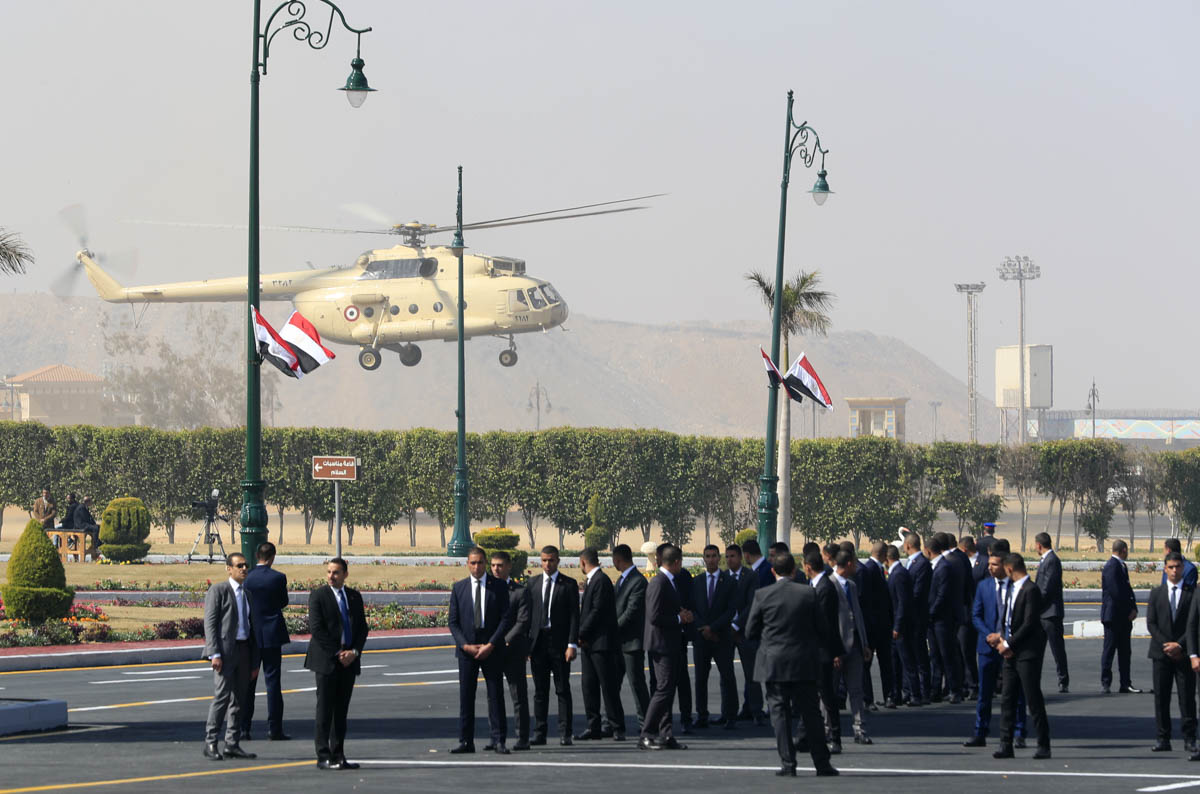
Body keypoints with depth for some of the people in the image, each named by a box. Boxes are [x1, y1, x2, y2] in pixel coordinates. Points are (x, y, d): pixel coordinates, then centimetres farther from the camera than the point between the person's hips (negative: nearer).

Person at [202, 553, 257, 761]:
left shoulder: (246, 594, 18)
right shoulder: (218, 590, -3)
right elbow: (209, 623, -9)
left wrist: (254, 659, 16)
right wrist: (215, 654, -18)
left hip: (243, 649, 7)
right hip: (225, 650, -7)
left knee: (239, 698, 7)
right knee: (222, 696, -13)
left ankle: (232, 745, 11)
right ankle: (210, 744, -8)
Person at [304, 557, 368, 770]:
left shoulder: (354, 597, 12)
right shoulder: (318, 596, -3)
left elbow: (362, 628, 12)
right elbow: (316, 629, -11)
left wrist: (354, 652, -5)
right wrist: (337, 653, -13)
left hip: (348, 660, 5)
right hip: (326, 660, -5)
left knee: (341, 710, 7)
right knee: (325, 709, -5)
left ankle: (338, 756, 10)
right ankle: (323, 757, -4)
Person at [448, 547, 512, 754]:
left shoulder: (499, 586, 2)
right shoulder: (458, 588, 6)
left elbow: (506, 619, -2)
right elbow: (453, 622, 5)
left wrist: (491, 645, -12)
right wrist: (465, 645, -9)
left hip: (492, 649, -1)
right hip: (466, 649, 1)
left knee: (496, 696, 0)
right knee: (465, 696, 2)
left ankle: (499, 741, 3)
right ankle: (466, 741, 6)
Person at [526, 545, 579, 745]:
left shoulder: (568, 584, 0)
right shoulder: (533, 583, 10)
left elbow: (574, 616, -3)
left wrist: (572, 644, -12)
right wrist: (526, 643, 3)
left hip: (559, 642, -3)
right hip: (538, 641, 3)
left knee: (563, 689, -1)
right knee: (540, 690, 7)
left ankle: (565, 734, 1)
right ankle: (540, 732, 10)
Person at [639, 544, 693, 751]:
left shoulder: (668, 582, 15)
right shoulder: (659, 583, -17)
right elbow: (654, 617, -23)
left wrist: (683, 615, 6)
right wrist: (679, 618, -13)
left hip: (670, 645, 10)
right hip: (661, 644, -10)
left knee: (667, 689, 11)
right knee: (664, 689, -12)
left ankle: (665, 735, 13)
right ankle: (645, 735, -11)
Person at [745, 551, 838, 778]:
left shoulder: (763, 596, -6)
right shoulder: (808, 593, -5)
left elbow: (750, 631, 0)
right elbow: (823, 629, -2)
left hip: (774, 664, -1)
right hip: (804, 663, 1)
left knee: (780, 713, 5)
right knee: (810, 713, 8)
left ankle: (788, 764, 1)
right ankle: (822, 763, 10)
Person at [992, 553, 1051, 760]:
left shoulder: (1030, 590, -14)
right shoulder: (1013, 589, 16)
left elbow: (1029, 624, -18)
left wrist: (1009, 644, -13)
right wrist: (1003, 639, 1)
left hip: (1028, 653, -9)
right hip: (1011, 653, 9)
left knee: (1033, 700, -4)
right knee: (1007, 699, 7)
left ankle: (1043, 746, 3)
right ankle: (1006, 745, 10)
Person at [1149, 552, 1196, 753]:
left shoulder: (1192, 593, 3)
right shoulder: (1156, 593, 9)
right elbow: (1151, 623, 4)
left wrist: (1180, 645, -13)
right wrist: (1166, 645, -8)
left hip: (1184, 653, -2)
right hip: (1161, 653, 2)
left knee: (1187, 697, -2)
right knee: (1161, 697, 2)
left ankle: (1189, 739, 4)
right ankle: (1163, 739, 6)